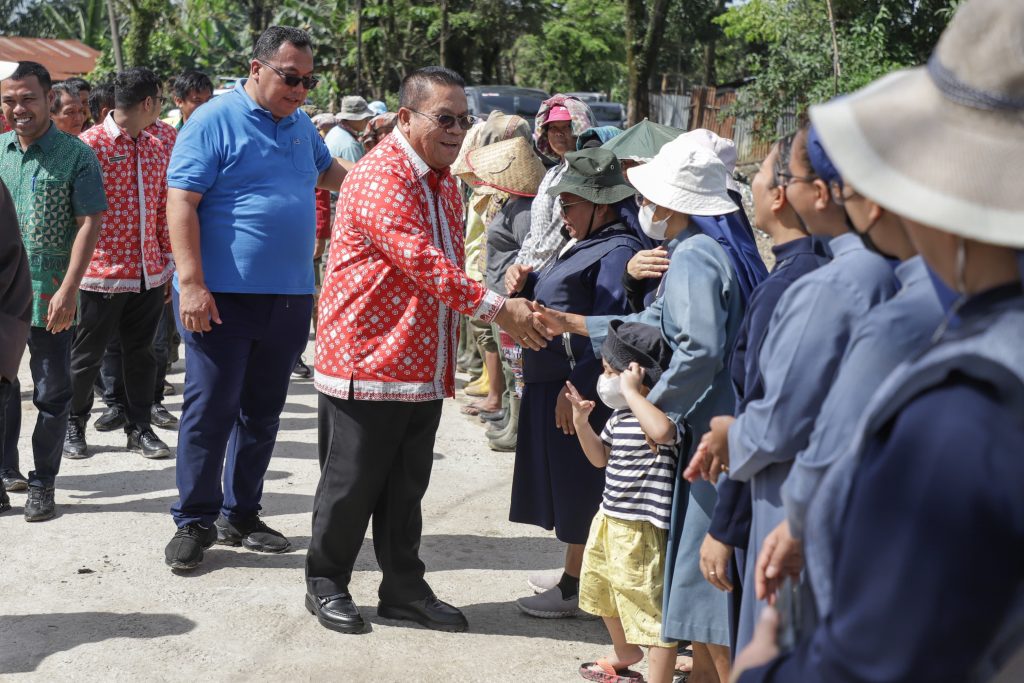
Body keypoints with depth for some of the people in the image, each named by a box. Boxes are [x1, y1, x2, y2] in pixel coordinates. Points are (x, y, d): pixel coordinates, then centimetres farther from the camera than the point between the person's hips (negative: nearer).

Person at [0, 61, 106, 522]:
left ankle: (42, 482, 16)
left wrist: (68, 289, -16)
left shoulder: (76, 155, -5)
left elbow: (89, 224, -9)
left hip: (51, 297, -3)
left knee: (52, 394, 5)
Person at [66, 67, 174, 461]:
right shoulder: (90, 144, -9)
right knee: (87, 355, 8)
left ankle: (139, 428, 22)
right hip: (102, 272, -5)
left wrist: (168, 264, 13)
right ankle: (74, 425, 23)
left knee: (141, 352, 12)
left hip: (149, 273, 5)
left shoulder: (159, 150, 10)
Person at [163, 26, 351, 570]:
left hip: (290, 298, 7)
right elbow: (181, 203, -14)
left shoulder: (301, 125, 13)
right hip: (223, 298, -7)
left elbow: (328, 171, 35)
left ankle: (240, 515, 24)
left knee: (263, 412, 13)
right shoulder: (214, 121, -8)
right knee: (211, 410, -2)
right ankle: (194, 522, 9)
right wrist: (192, 284, -21)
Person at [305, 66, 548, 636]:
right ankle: (326, 584, 21)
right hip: (367, 362, -8)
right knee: (352, 484, 5)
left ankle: (404, 589, 26)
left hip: (425, 368, 8)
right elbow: (423, 263, -26)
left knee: (407, 486, 15)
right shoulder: (381, 178, -17)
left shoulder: (443, 182, 14)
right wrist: (497, 308, -28)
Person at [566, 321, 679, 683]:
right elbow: (600, 457, 18)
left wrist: (631, 391, -35)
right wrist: (581, 422, 3)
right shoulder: (620, 414, 6)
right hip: (609, 518, 11)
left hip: (641, 530, -11)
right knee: (604, 591, 30)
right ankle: (626, 653, 52)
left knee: (652, 610, -6)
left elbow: (662, 431, -45)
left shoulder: (660, 413, -20)